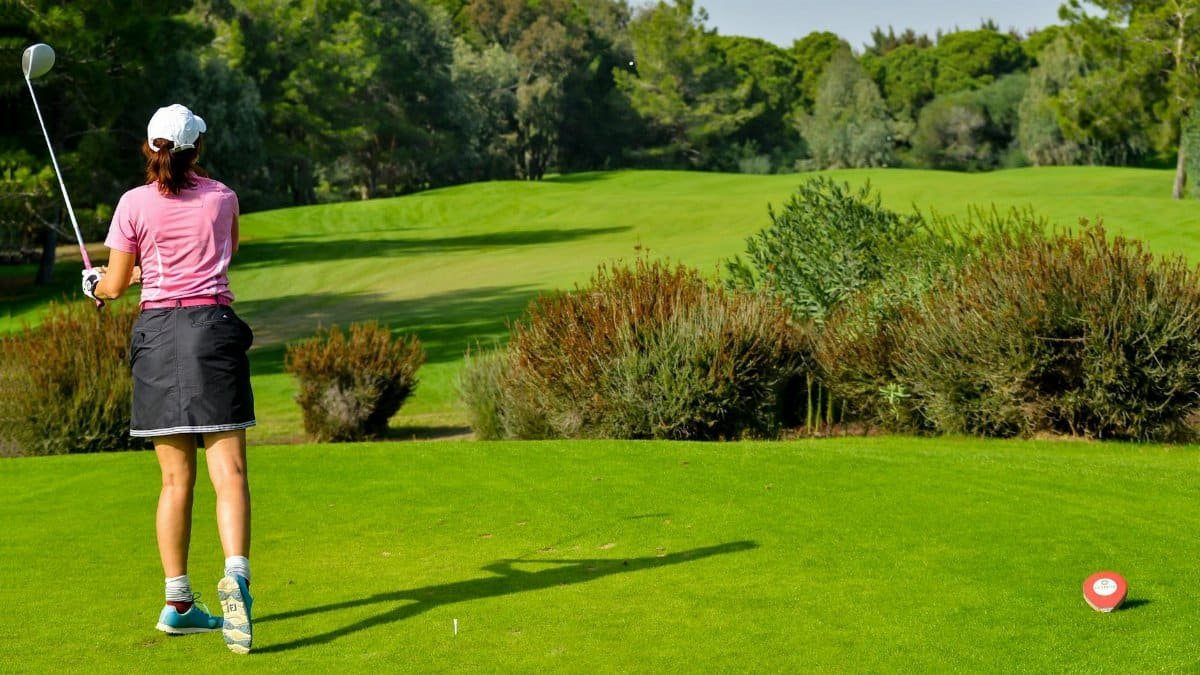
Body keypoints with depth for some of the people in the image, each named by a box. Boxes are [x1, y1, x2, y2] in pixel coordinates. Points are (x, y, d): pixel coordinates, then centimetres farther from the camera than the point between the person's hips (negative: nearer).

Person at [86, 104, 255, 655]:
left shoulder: (134, 204, 2)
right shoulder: (222, 198, 8)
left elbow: (115, 285, 5)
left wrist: (94, 283, 28)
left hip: (156, 331, 1)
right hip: (212, 325, -1)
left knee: (176, 479, 7)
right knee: (229, 471, -7)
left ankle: (178, 603, 11)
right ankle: (236, 576, -28)